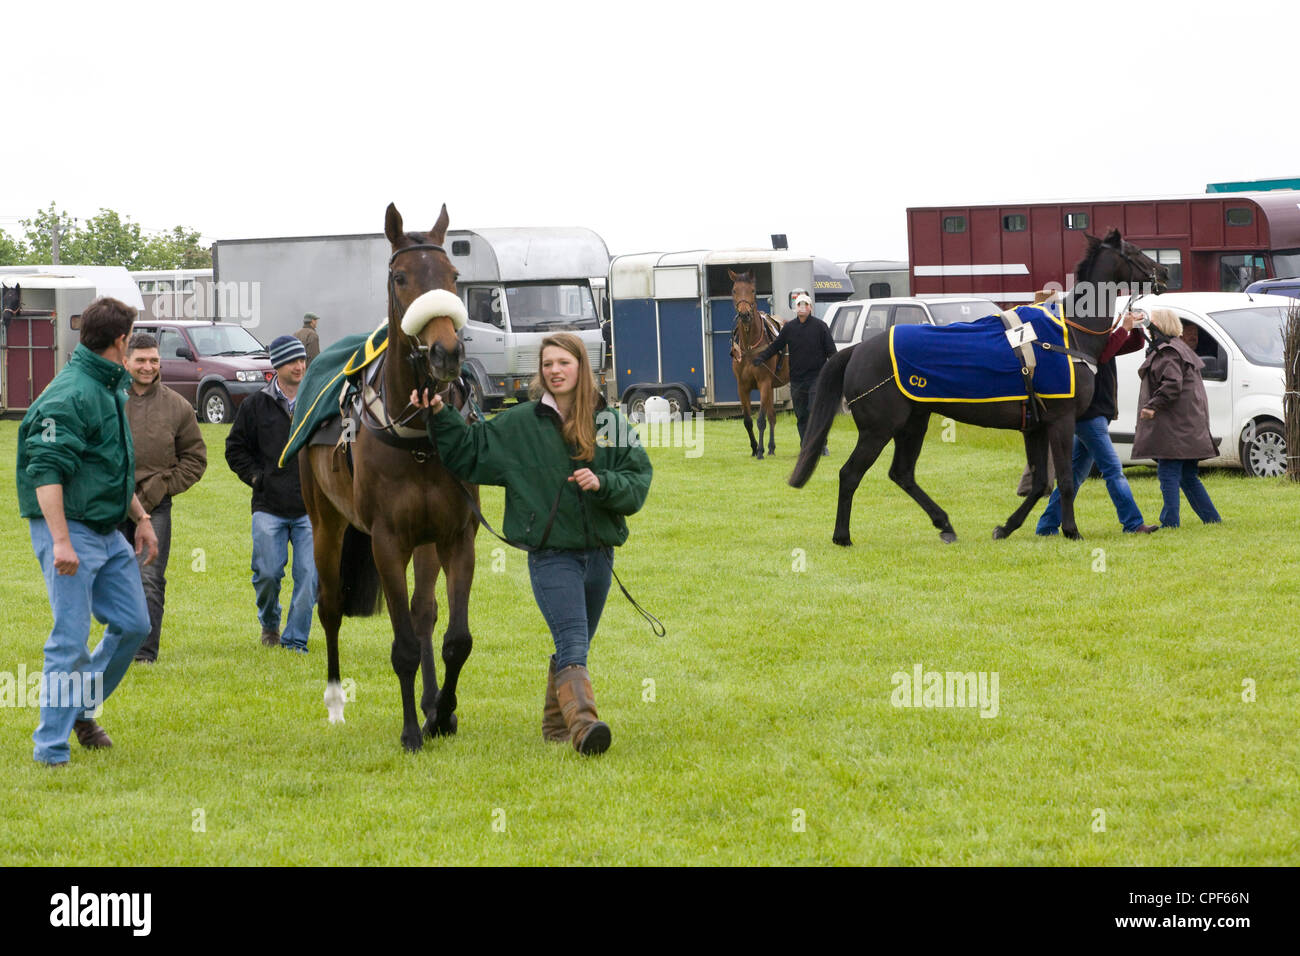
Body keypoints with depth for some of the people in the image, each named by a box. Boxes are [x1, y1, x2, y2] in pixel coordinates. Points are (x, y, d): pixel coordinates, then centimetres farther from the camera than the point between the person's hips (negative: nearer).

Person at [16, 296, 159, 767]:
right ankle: (51, 746, 0)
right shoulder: (68, 396, -17)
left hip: (108, 533, 9)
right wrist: (61, 541, -29)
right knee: (70, 639, -7)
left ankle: (81, 708, 27)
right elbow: (46, 472, -24)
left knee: (133, 624, 10)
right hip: (71, 529, -9)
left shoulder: (109, 389, 15)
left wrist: (141, 517, 23)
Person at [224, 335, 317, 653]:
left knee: (309, 575, -7)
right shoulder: (256, 405, 5)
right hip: (269, 507, -1)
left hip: (310, 507, 1)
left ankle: (295, 639, 3)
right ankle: (269, 623, 25)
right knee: (267, 572, -3)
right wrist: (256, 477, 2)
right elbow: (235, 448, 13)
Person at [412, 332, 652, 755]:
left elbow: (639, 479, -1)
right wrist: (440, 416, -7)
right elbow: (467, 452, 6)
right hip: (550, 553, -3)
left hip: (598, 553, 3)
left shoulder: (609, 423, 3)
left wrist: (602, 483, -18)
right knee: (572, 644, -22)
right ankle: (583, 722, -38)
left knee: (574, 647, 18)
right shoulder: (519, 424, 0)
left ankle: (556, 723, 36)